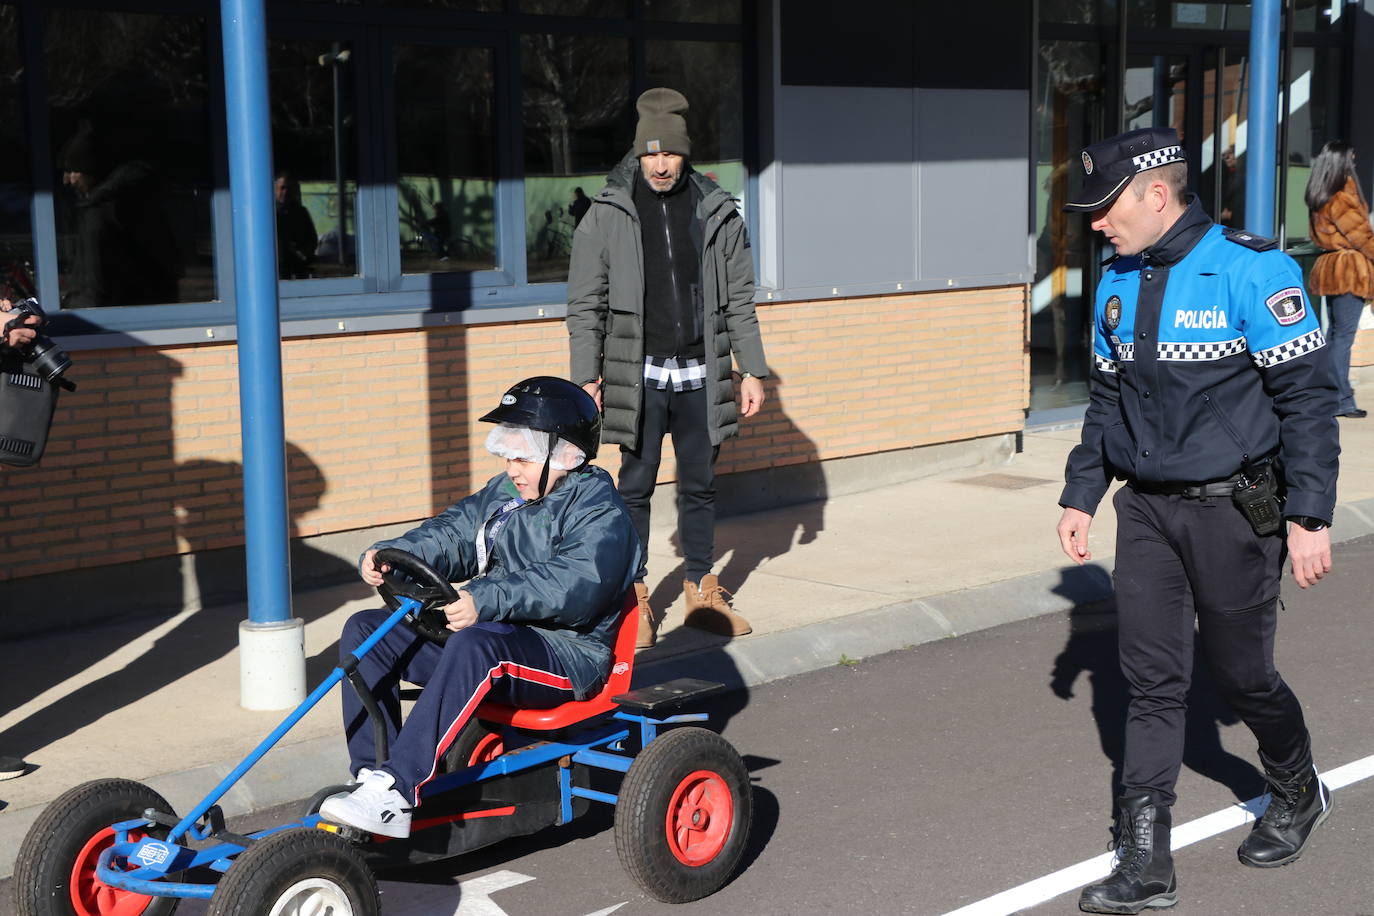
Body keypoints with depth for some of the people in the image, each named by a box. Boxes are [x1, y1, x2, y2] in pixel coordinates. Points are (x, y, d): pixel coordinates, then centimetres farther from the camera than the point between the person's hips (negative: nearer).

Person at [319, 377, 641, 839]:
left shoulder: (599, 511, -10)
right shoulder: (504, 493, 17)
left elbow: (574, 586, -26)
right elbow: (452, 534, 15)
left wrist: (487, 601, -38)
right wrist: (389, 555, -7)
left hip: (565, 652, -9)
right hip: (491, 631, 9)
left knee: (475, 645, -42)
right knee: (365, 630, -4)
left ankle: (397, 792, -44)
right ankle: (373, 775, -11)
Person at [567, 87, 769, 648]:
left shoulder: (717, 214, 5)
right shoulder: (607, 215, -1)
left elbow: (739, 300, 9)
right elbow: (585, 305, 0)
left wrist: (752, 371, 5)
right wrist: (587, 378, -6)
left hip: (701, 375, 2)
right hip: (640, 375, -2)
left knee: (700, 485, 10)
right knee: (636, 486, 2)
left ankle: (702, 592, 21)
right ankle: (635, 597, 13)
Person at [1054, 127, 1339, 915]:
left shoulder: (1250, 270, -15)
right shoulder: (1118, 285, 7)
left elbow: (1307, 395, -14)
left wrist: (1310, 516, -17)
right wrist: (1081, 496, 15)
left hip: (1232, 511, -5)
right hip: (1147, 510, 6)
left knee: (1242, 674, 8)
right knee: (1152, 681, 4)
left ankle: (1299, 796, 37)